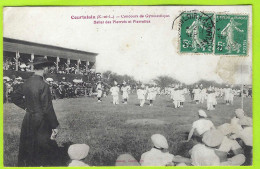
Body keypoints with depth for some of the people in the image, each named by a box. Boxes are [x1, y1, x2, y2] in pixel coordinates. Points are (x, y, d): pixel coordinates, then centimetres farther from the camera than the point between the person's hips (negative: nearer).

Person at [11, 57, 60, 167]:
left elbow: (14, 97, 14)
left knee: (27, 149, 19)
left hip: (28, 120, 7)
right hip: (40, 122, -7)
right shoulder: (43, 85, -21)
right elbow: (48, 108, -20)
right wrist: (55, 126, -13)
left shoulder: (27, 83, 1)